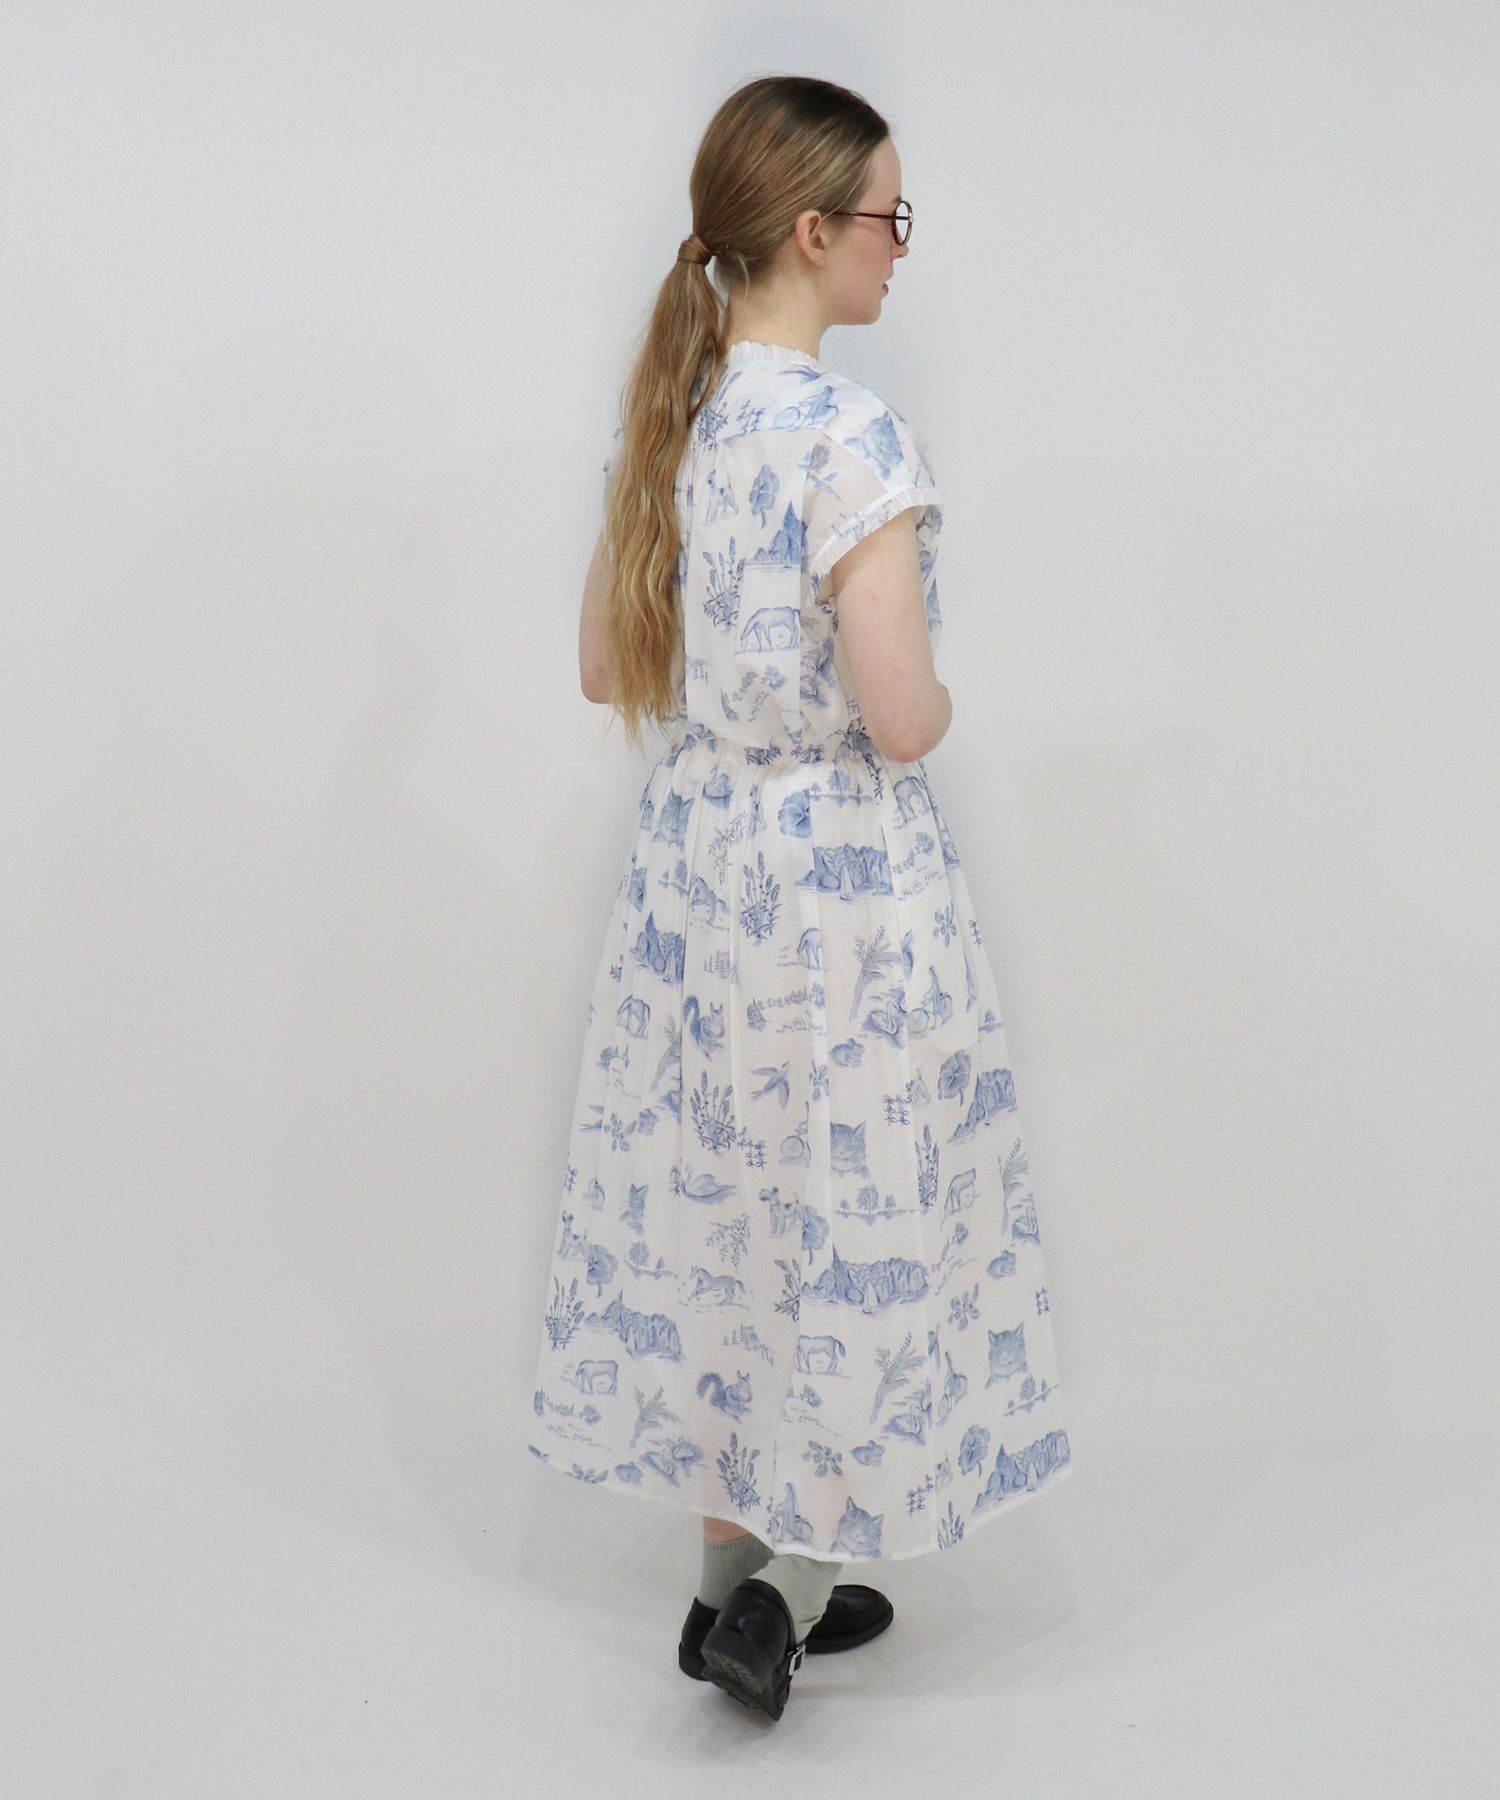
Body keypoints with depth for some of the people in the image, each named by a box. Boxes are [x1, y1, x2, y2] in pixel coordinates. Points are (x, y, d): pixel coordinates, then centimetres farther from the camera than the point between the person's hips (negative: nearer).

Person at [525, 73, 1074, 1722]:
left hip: (689, 858, 7)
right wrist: (938, 700, -1)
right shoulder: (853, 437, -19)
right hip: (843, 870, -7)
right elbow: (901, 720, -22)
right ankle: (784, 1575, 15)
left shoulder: (656, 415, 4)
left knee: (715, 1200, 14)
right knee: (853, 1208, 8)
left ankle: (738, 1568, 28)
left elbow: (606, 670, 10)